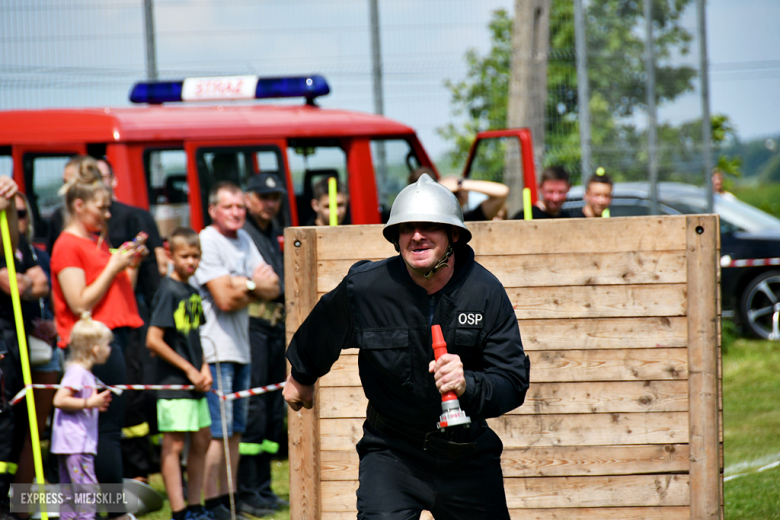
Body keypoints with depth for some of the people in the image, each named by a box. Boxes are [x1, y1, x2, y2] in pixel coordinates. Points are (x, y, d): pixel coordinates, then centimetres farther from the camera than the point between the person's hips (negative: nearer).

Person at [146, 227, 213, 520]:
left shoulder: (192, 292, 12)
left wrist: (204, 368, 6)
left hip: (194, 384, 9)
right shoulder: (169, 291, -13)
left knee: (201, 440, 14)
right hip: (173, 384, -9)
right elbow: (153, 340, -19)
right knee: (174, 444, -5)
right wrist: (188, 369, -14)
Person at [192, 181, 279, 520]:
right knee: (216, 433, -9)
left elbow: (273, 288, 10)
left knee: (235, 432, 10)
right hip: (215, 349, -8)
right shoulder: (207, 242, -10)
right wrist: (255, 285, -1)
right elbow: (225, 299, -17)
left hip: (241, 348, 8)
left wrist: (241, 287, -8)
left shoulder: (244, 240, 16)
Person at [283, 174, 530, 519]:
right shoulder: (364, 288, -14)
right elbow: (320, 329, 10)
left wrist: (468, 385, -36)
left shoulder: (486, 293, -13)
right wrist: (301, 376, 28)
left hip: (468, 453, 2)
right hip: (392, 450, -2)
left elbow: (514, 382, -15)